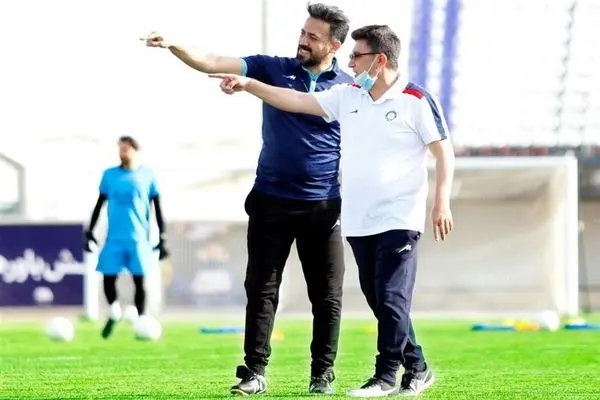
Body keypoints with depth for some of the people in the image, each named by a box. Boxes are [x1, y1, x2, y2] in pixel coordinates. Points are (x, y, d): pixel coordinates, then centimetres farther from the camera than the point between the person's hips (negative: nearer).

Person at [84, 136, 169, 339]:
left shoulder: (147, 175, 3)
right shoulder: (109, 175, 7)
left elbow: (157, 208, 6)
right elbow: (99, 204, 13)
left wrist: (162, 238, 2)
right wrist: (89, 231, 9)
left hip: (139, 238, -1)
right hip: (114, 238, 1)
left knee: (139, 280, -2)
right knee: (108, 277, -3)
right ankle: (114, 313, 23)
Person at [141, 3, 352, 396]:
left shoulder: (351, 88, 0)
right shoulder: (273, 69, 2)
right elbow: (212, 63, -7)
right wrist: (172, 45, -22)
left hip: (323, 208, -1)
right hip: (271, 202, 1)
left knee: (327, 295, 4)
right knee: (261, 289, 0)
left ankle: (323, 374, 16)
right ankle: (255, 372, 4)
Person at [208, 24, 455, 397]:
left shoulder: (416, 100, -8)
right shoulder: (348, 96, 9)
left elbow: (444, 152, -7)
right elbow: (296, 101, 11)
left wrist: (442, 202, -14)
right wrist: (248, 84, 6)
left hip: (399, 221, -7)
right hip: (358, 222, 7)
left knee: (391, 299, -8)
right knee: (378, 300, 9)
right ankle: (416, 368, 19)